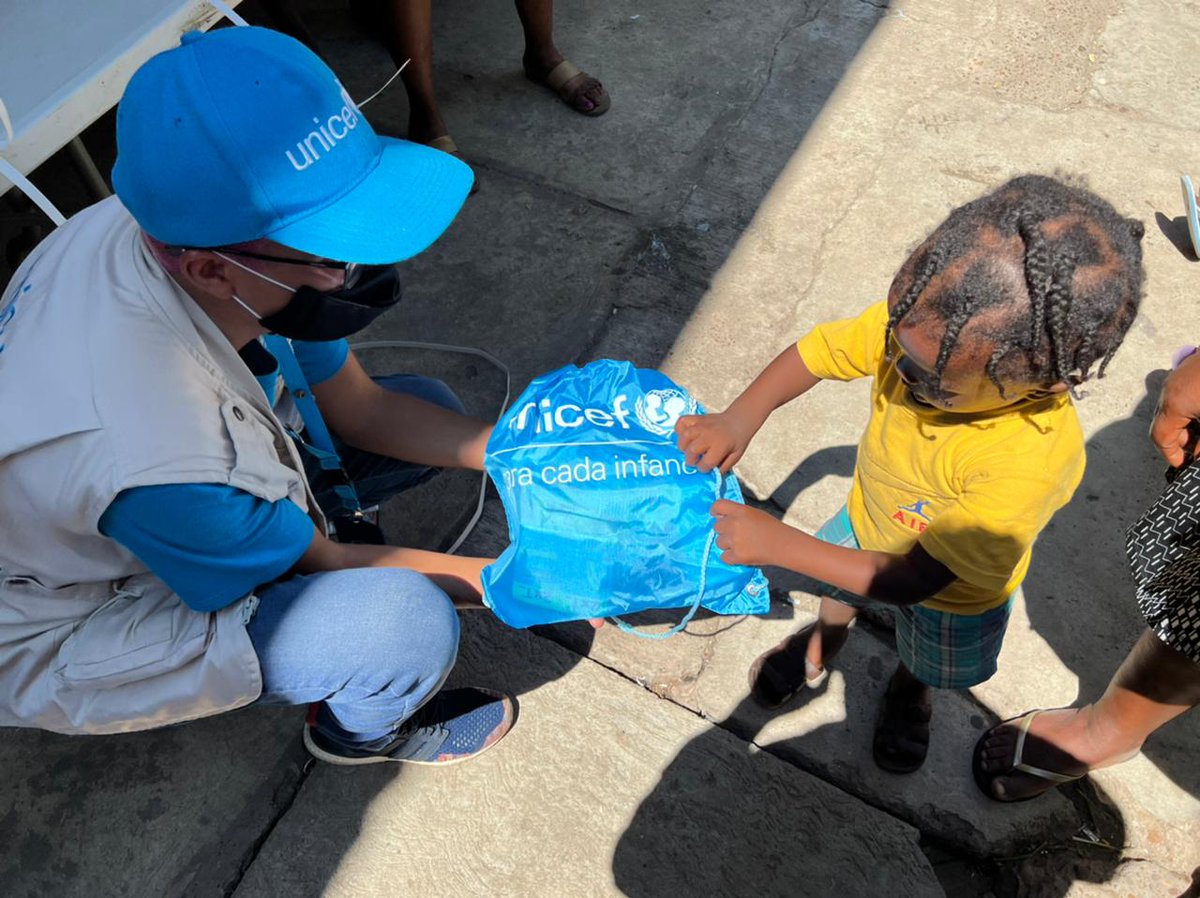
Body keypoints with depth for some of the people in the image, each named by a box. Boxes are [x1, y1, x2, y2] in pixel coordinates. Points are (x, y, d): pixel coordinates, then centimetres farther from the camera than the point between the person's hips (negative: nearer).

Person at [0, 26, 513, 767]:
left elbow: (355, 403, -9)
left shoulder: (181, 219, -24)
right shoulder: (160, 463, -43)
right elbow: (320, 568, -21)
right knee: (413, 621, -26)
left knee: (428, 407, -1)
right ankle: (363, 733, 8)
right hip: (63, 630, -6)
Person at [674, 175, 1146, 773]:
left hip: (951, 588, -3)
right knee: (838, 594, 34)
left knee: (929, 663, 31)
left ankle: (909, 688, 67)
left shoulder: (1031, 464, -46)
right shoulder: (921, 324, -36)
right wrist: (741, 418, -36)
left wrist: (779, 544, -39)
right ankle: (823, 642, 69)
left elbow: (912, 580, -38)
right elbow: (819, 351, -19)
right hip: (866, 522, 3)